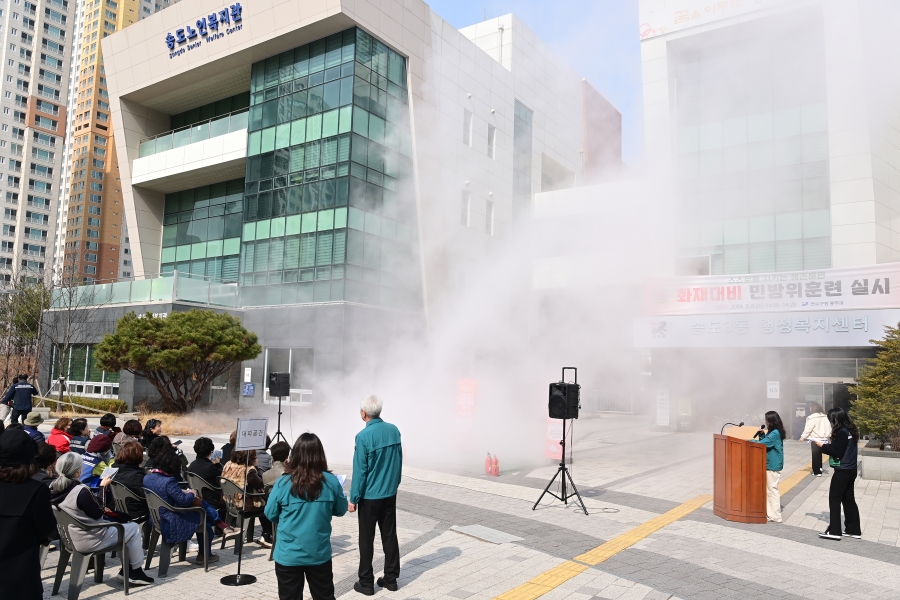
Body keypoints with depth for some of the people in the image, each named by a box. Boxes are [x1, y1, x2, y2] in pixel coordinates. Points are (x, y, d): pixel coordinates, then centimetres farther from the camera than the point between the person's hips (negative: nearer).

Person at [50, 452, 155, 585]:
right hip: (88, 542, -9)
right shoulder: (81, 491, -30)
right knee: (134, 528, 8)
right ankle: (136, 571, 16)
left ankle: (126, 568, 28)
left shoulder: (53, 489, -4)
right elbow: (97, 514, -17)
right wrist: (101, 488, -9)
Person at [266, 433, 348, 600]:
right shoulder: (331, 481, -11)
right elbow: (341, 510, 4)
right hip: (320, 554, 1)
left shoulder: (283, 483, -14)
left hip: (288, 555, -1)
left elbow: (270, 514, -3)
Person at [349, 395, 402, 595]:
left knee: (366, 540, 7)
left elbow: (360, 471, -16)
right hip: (390, 494, 5)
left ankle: (366, 583, 14)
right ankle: (391, 578, 21)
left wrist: (354, 498, -7)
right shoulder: (394, 430, -1)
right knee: (390, 536, 13)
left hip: (369, 496, -5)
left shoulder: (363, 436, -18)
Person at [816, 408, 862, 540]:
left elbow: (837, 452, -20)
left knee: (834, 499, -3)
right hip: (851, 470, 9)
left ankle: (834, 531, -1)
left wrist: (823, 446, -9)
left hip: (842, 471, -9)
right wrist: (829, 444, 4)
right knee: (848, 500, 15)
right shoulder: (850, 430, 9)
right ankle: (854, 530, 21)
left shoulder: (841, 432, -19)